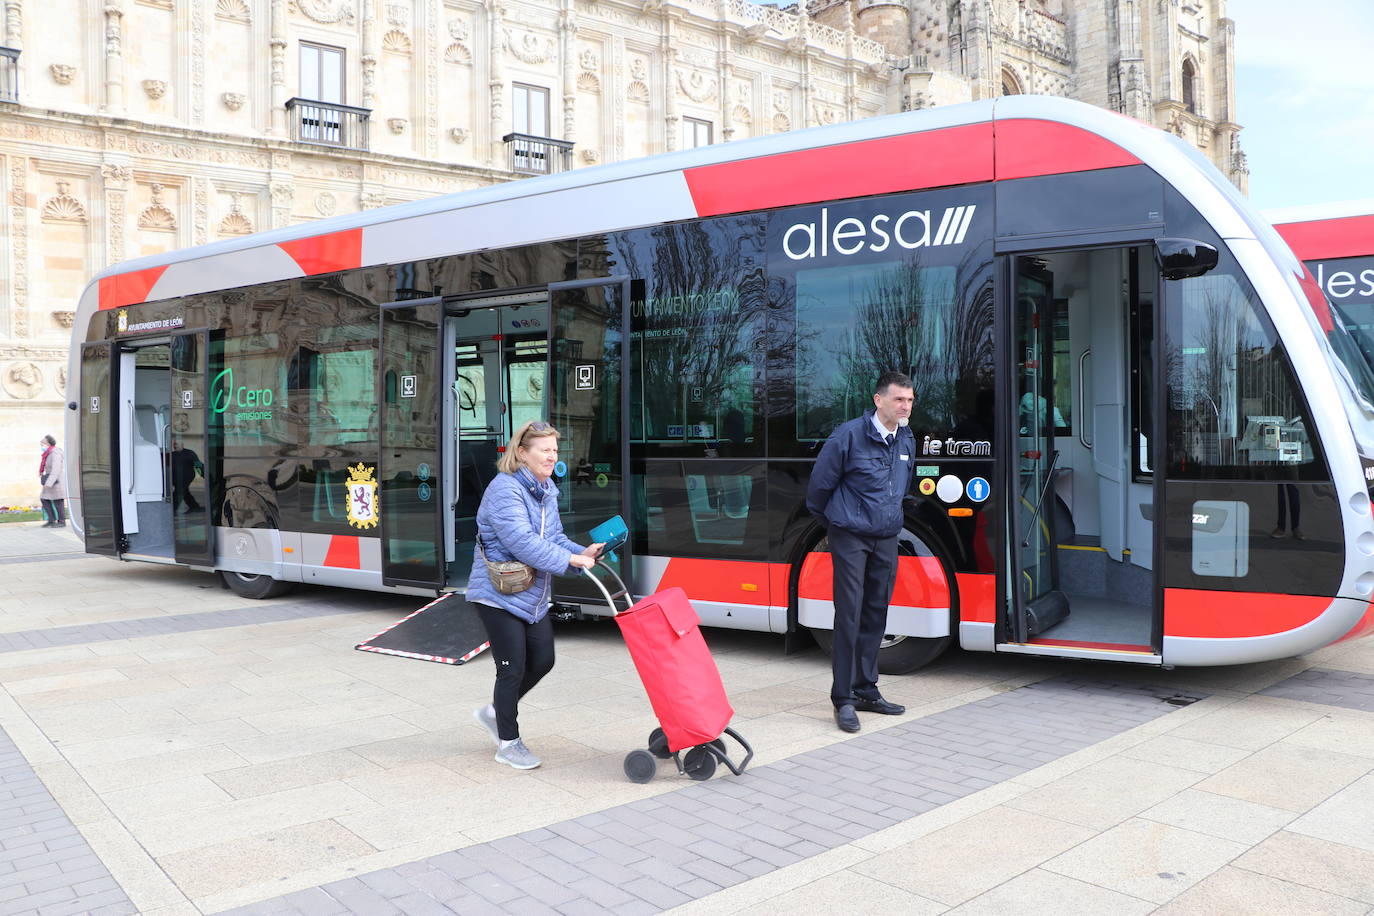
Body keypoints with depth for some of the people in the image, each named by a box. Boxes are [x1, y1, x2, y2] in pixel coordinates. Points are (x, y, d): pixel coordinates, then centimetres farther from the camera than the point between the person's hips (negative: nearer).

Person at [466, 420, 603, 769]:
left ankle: (495, 711, 34)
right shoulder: (504, 489, -21)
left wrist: (581, 553, -10)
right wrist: (569, 560, -28)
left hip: (533, 595, 9)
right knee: (513, 668, 0)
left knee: (542, 661, 12)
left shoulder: (545, 491, 8)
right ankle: (508, 744, 17)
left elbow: (554, 537, 9)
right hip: (499, 595, -9)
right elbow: (522, 543, -30)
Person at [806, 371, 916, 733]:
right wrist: (830, 519, 9)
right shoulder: (849, 435, -13)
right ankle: (843, 699, 1)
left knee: (876, 615, 11)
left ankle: (866, 691, 23)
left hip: (886, 538, 6)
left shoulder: (907, 441, 8)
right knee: (849, 616, -6)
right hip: (851, 537, -6)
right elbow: (820, 483, -4)